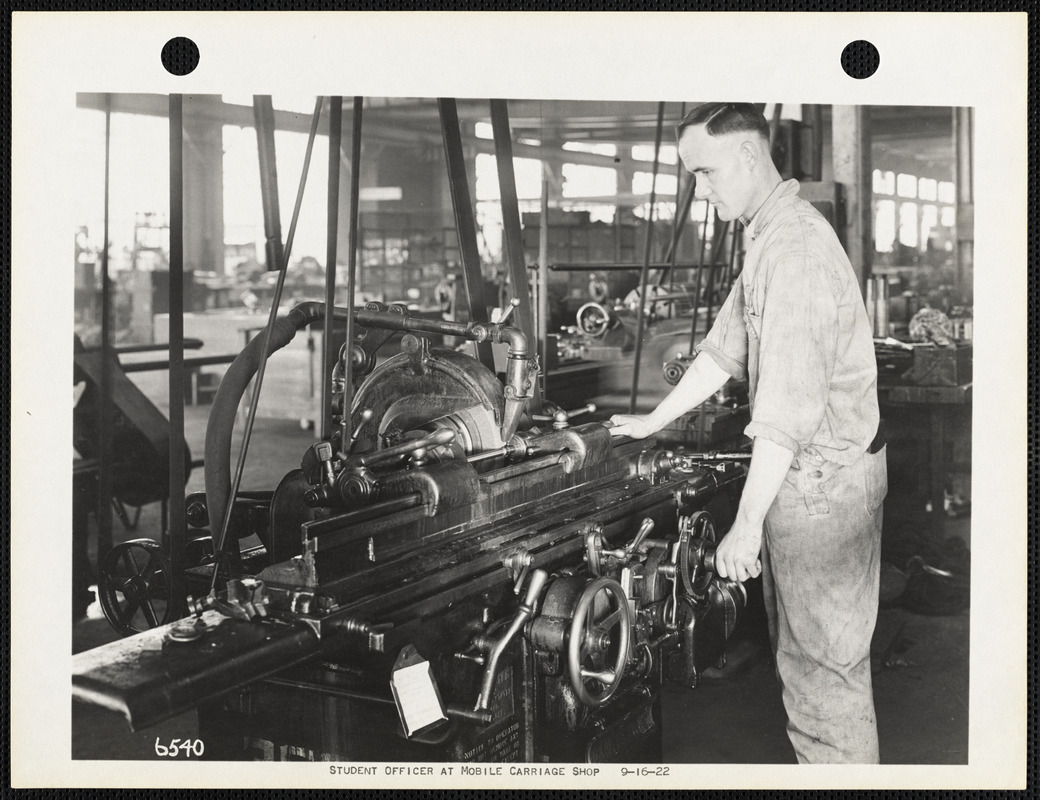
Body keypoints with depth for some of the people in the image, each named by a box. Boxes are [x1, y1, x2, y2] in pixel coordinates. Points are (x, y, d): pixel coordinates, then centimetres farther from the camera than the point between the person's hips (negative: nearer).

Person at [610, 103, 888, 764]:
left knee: (821, 660, 1)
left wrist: (747, 525, -24)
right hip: (808, 469, 10)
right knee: (799, 644, 20)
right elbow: (726, 349, 21)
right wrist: (653, 421, 24)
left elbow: (788, 405, -26)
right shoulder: (769, 237, 12)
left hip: (822, 479, -10)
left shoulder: (794, 246, -22)